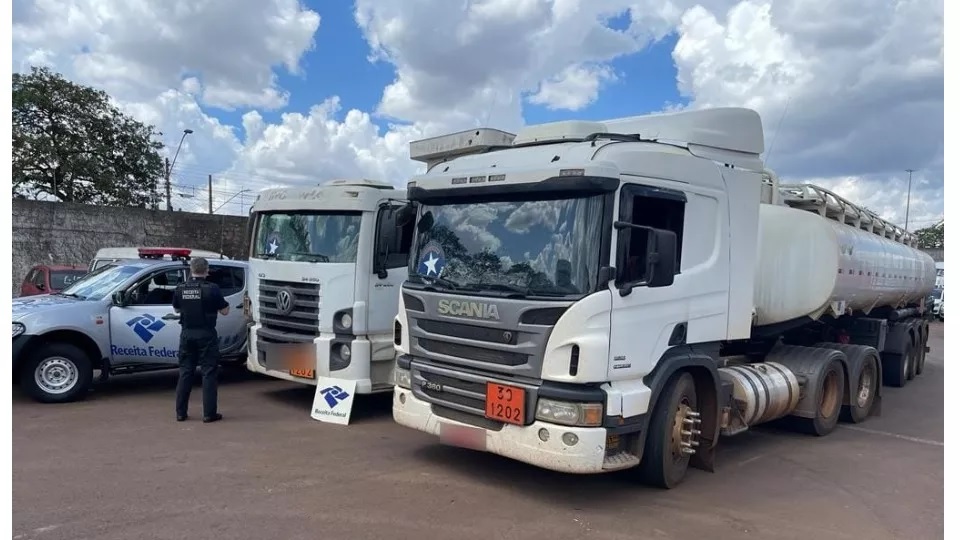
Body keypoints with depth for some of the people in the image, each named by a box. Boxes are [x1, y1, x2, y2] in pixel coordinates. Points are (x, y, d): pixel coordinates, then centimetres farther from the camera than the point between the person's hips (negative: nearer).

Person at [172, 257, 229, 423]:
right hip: (206, 335, -4)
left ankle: (181, 412, 16)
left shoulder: (180, 289, 0)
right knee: (208, 373, 1)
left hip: (187, 334, 4)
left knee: (185, 373, 12)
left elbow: (176, 309, 15)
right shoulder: (212, 289, -12)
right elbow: (225, 311, -5)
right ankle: (209, 413, 2)